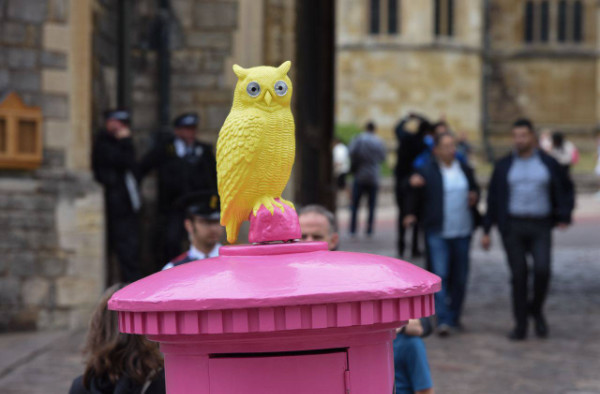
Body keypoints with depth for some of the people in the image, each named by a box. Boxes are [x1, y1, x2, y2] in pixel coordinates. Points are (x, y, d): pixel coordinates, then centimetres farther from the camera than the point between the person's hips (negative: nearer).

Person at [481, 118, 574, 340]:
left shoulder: (548, 164, 5)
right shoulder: (504, 166, 6)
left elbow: (565, 192, 13)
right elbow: (493, 199, 7)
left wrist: (564, 217, -1)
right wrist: (487, 231, 3)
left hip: (540, 227, 0)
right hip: (512, 227, 1)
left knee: (542, 270, -16)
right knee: (518, 275, 0)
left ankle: (536, 309, 11)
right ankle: (520, 325, 7)